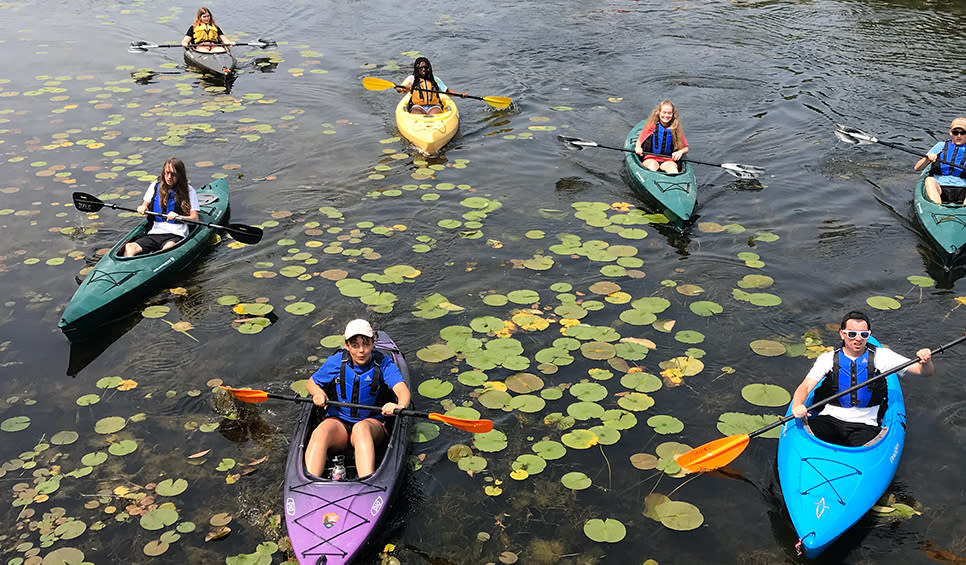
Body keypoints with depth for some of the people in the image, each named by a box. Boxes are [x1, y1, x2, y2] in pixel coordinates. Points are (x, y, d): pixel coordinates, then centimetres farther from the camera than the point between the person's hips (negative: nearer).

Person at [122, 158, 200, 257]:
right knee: (130, 247, -27)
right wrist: (142, 208, -1)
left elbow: (195, 219, -2)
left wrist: (178, 217, -21)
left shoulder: (188, 190, 4)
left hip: (176, 234, -4)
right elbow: (145, 205, 24)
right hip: (155, 232, 4)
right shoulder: (156, 186, 14)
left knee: (168, 249, -41)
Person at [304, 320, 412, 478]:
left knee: (361, 428, -39)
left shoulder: (382, 363, -5)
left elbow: (403, 390, -19)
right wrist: (319, 393, -11)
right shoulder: (336, 362, 0)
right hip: (339, 421, 2)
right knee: (320, 432, -34)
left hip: (372, 422, -2)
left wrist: (399, 406, -43)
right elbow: (311, 383, 14)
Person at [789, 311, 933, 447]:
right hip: (829, 419, 0)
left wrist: (926, 362, -23)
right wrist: (797, 406, -27)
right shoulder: (828, 358, 5)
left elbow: (925, 372, 2)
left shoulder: (881, 356, 4)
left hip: (864, 424, 0)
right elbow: (805, 387, -5)